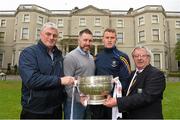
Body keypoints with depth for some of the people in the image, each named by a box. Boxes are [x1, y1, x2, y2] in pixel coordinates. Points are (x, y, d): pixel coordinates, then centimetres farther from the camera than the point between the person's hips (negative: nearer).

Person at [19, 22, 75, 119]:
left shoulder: (58, 55, 9)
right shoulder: (28, 53, -10)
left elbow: (64, 76, 13)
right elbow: (31, 79, -24)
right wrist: (59, 81, -22)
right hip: (34, 111, -5)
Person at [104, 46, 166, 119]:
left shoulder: (156, 74, -16)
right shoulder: (133, 74, 7)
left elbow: (145, 97, -27)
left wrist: (118, 102, -31)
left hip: (148, 116, -6)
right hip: (130, 115, 7)